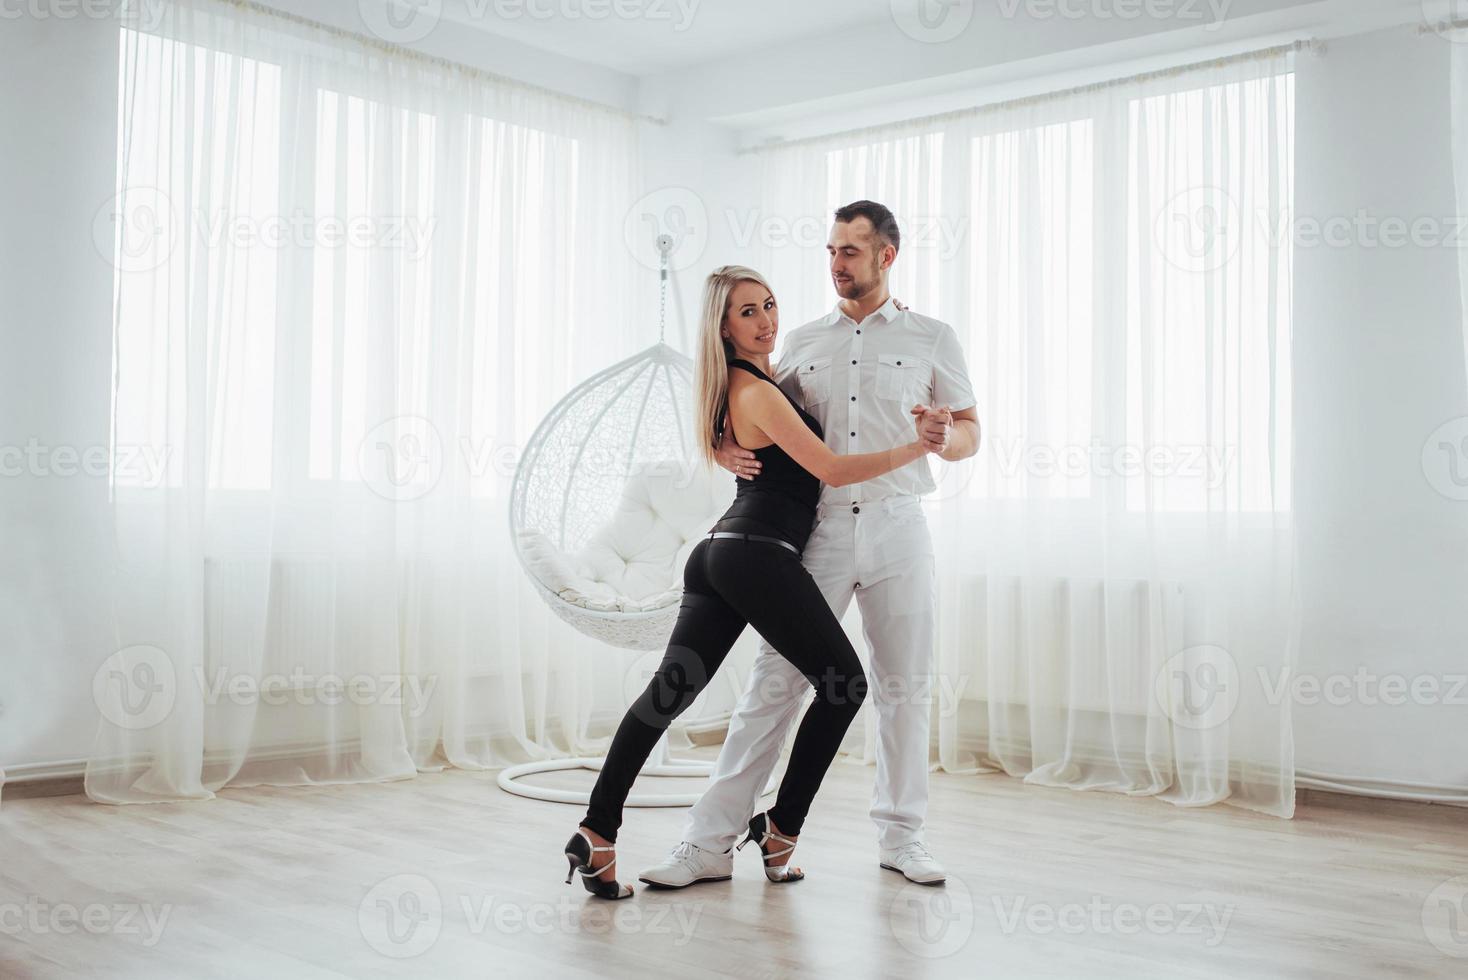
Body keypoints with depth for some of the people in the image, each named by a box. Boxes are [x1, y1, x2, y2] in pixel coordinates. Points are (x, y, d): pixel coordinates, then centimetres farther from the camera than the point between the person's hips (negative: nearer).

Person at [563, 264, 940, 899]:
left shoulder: (748, 381, 20)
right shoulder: (758, 391, -9)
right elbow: (832, 471, -11)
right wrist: (917, 448, -6)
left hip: (719, 554, 9)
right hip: (760, 554, -9)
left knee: (669, 692, 3)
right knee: (845, 685, 3)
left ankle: (597, 833, -2)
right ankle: (781, 830, 8)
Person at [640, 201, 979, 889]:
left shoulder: (931, 338, 9)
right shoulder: (802, 342, 14)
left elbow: (969, 433, 9)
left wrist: (942, 437, -14)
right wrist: (728, 447, -4)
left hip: (895, 528, 0)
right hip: (817, 529, 1)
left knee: (903, 688, 6)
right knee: (774, 682, -3)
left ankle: (900, 837, 21)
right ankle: (710, 843, 0)